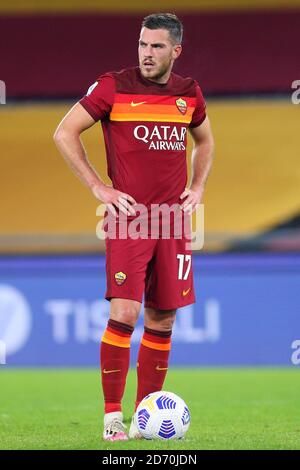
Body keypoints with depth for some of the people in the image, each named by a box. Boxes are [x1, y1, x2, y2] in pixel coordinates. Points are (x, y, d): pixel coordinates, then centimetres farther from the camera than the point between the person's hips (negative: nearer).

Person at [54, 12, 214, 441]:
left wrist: (197, 188, 13)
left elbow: (205, 141, 28)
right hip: (129, 216, -4)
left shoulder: (189, 93, 9)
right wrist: (99, 188, -5)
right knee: (124, 313, -14)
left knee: (162, 318, 5)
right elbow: (65, 134, -1)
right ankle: (113, 416, -7)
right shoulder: (114, 87, -4)